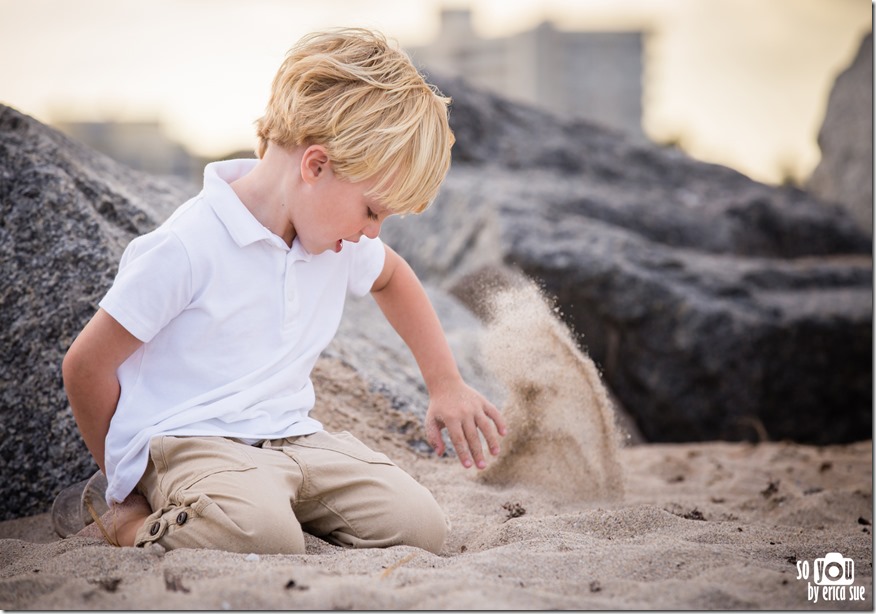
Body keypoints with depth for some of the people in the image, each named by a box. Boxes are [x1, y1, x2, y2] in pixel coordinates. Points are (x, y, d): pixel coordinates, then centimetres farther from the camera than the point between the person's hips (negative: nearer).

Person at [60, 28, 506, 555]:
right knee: (263, 535, -38)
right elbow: (86, 365, -9)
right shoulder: (188, 248, -17)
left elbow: (393, 277, 31)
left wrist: (447, 385, 26)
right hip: (186, 441, -7)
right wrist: (127, 485, 4)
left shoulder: (342, 241, 6)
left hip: (293, 437, 7)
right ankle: (132, 525, -8)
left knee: (421, 525, -13)